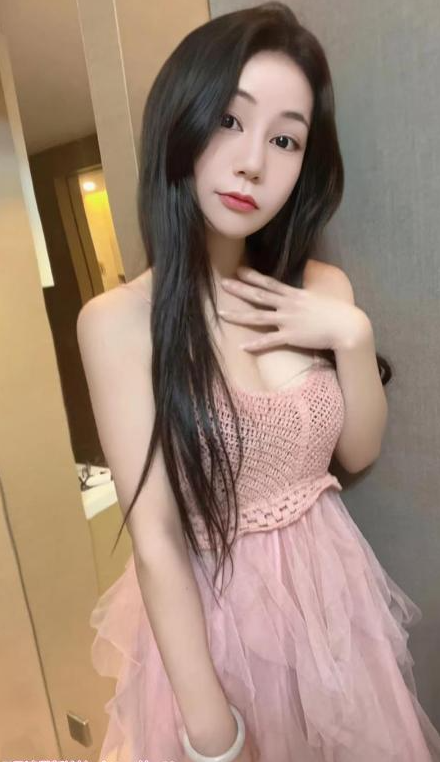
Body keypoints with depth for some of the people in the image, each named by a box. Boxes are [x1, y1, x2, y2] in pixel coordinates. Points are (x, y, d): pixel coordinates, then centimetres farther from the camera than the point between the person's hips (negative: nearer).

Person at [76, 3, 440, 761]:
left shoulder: (321, 288, -4)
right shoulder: (118, 320, -18)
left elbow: (359, 452, 0)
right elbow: (155, 540, -18)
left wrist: (352, 335, -15)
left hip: (333, 588, 5)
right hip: (215, 613, -4)